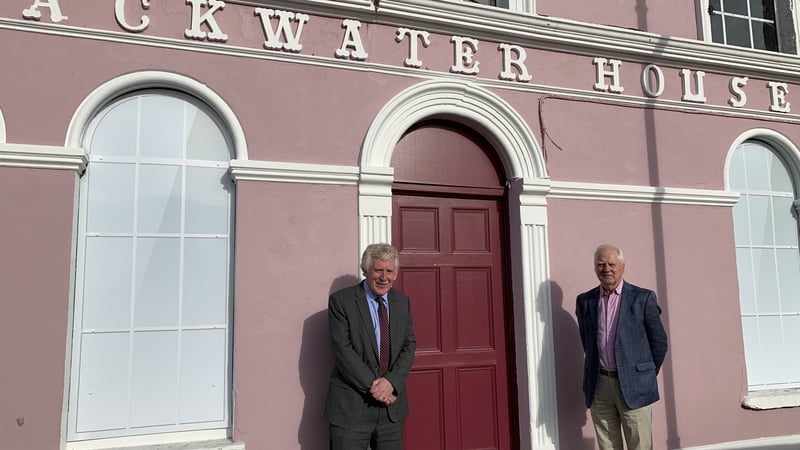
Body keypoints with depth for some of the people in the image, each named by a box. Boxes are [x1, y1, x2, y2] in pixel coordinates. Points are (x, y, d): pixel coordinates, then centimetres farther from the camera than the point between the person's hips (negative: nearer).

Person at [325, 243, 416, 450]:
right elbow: (342, 349, -12)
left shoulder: (402, 302, 8)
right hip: (351, 405, -4)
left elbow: (409, 345, 4)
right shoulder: (341, 301, -7)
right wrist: (372, 385, -15)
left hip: (392, 402, 4)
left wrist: (391, 381, -11)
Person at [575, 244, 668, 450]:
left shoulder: (643, 298, -2)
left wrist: (647, 376, 8)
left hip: (634, 386, -3)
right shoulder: (584, 301, 6)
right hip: (599, 386, 3)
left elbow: (659, 342, 4)